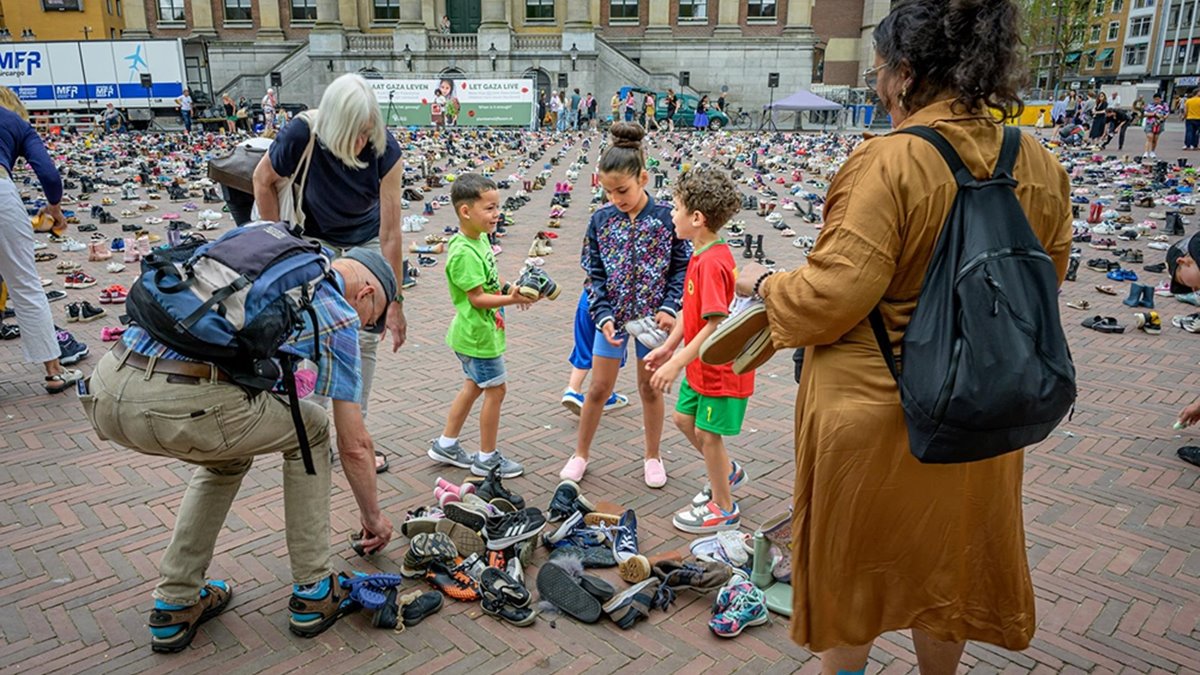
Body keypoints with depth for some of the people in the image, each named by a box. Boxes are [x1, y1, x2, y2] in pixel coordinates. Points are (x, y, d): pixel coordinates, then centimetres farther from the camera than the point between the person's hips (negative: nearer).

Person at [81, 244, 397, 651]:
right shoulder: (340, 314, 11)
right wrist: (372, 516, 29)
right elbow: (354, 445, 15)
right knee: (309, 430, 21)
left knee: (229, 456, 33)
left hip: (104, 388, 7)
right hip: (186, 405, -7)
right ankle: (314, 591, 26)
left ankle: (175, 603, 33)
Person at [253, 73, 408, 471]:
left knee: (365, 338, -2)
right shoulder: (301, 136, -30)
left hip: (365, 241, 1)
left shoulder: (385, 151, -29)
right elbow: (263, 181, -9)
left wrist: (394, 301, -26)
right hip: (314, 239, -1)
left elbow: (390, 235, -28)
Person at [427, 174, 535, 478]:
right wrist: (510, 299, -33)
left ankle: (446, 444, 33)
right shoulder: (463, 253, -25)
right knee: (496, 389, 1)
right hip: (479, 333, -10)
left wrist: (511, 288, 1)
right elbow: (477, 298, -26)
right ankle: (486, 458, 16)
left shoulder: (481, 239, 4)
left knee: (475, 384, 21)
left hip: (476, 331, 10)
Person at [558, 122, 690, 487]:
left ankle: (653, 457, 30)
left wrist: (669, 308, -14)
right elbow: (596, 274, -1)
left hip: (653, 316, -1)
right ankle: (581, 453, 27)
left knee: (650, 387, 11)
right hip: (612, 316, 2)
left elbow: (682, 266, -4)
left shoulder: (666, 217, -10)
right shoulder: (601, 220, -5)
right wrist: (603, 316, -11)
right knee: (599, 388, 8)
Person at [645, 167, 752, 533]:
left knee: (707, 433, 4)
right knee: (684, 419, 20)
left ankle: (723, 509, 23)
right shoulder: (701, 255, 6)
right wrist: (668, 347, 13)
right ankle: (728, 471, 42)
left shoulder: (713, 263, -26)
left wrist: (676, 363, -28)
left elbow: (715, 324, -30)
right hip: (700, 365, 10)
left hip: (720, 367, -10)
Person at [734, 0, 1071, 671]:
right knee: (948, 561, 24)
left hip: (870, 407, -5)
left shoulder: (888, 162, -22)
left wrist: (765, 282, -5)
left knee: (853, 559, 18)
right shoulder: (1041, 166, -3)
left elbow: (832, 296, -24)